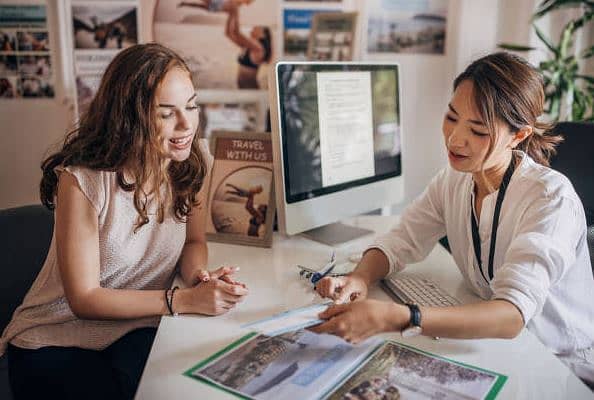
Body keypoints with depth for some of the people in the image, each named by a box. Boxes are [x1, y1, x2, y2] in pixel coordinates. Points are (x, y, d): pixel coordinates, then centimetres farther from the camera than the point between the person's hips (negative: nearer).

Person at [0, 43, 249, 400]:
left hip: (138, 330, 3)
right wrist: (184, 300, -26)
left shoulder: (189, 166, -8)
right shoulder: (83, 181, -22)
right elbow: (84, 299, -17)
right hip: (53, 342, -3)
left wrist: (198, 275, -18)